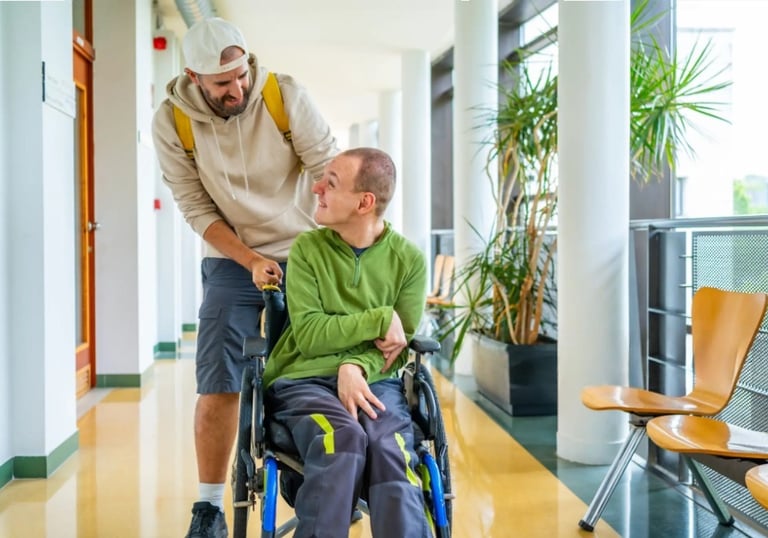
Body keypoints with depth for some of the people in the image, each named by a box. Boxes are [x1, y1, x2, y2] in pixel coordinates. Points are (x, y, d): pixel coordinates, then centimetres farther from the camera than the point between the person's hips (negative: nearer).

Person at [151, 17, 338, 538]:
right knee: (218, 384, -4)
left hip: (305, 255, 0)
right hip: (234, 262, 0)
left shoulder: (286, 94, -14)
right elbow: (197, 208, -9)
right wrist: (252, 261, -19)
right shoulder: (172, 122, -11)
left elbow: (329, 170, -14)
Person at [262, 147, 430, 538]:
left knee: (390, 452, -31)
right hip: (305, 379, 0)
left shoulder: (409, 259, 4)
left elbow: (398, 344, 1)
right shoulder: (306, 249, 2)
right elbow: (309, 334, -6)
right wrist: (380, 319, -11)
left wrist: (356, 366, -18)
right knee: (343, 439, -33)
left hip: (374, 380, 1)